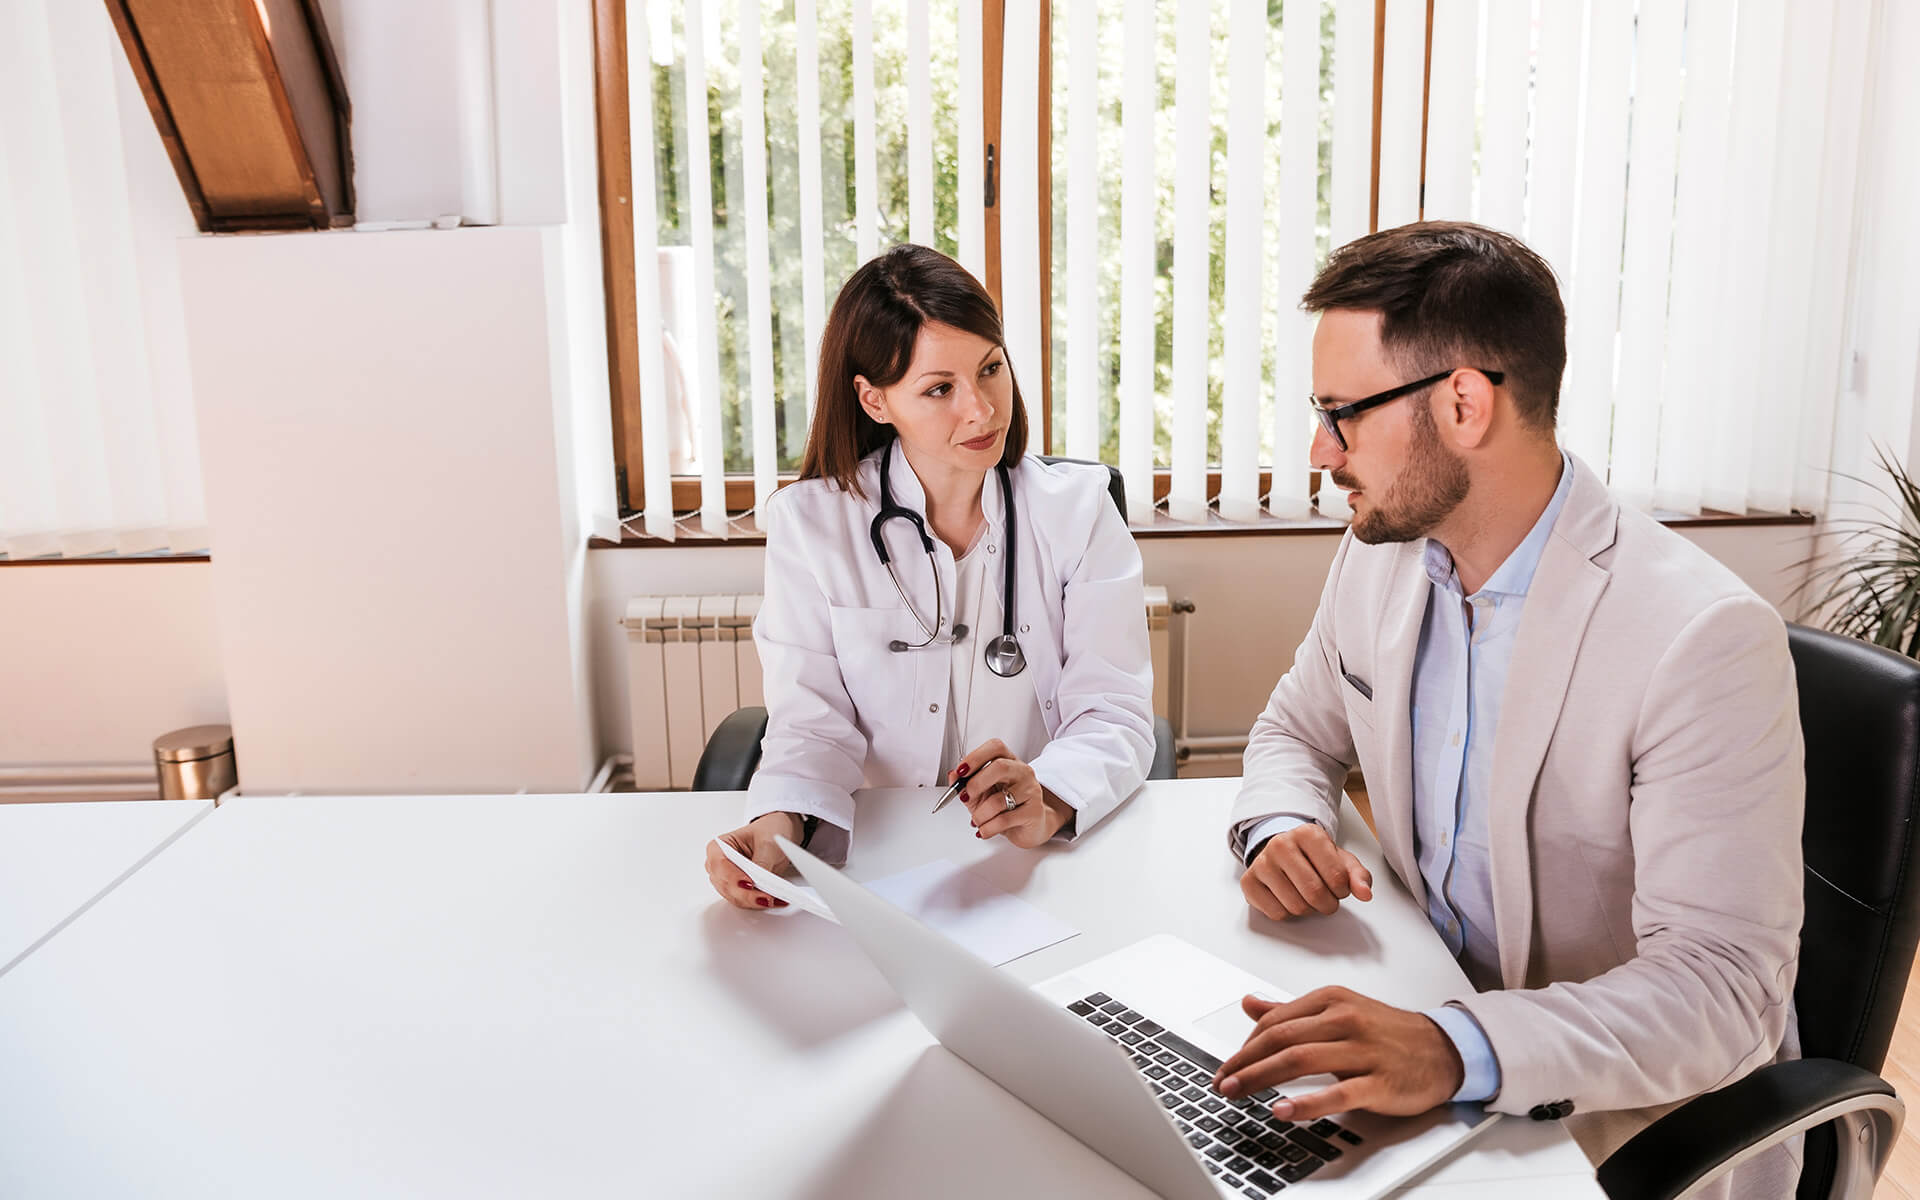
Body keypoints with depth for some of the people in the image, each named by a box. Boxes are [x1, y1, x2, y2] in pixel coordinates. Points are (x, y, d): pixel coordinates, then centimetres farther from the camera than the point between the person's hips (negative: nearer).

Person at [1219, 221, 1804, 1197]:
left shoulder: (1705, 640, -23)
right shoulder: (1379, 557, -3)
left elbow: (1726, 986, -26)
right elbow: (1296, 731, 13)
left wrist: (1457, 1050, -41)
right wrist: (1279, 830, -10)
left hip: (1625, 1116, -6)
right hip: (1427, 1015, 6)